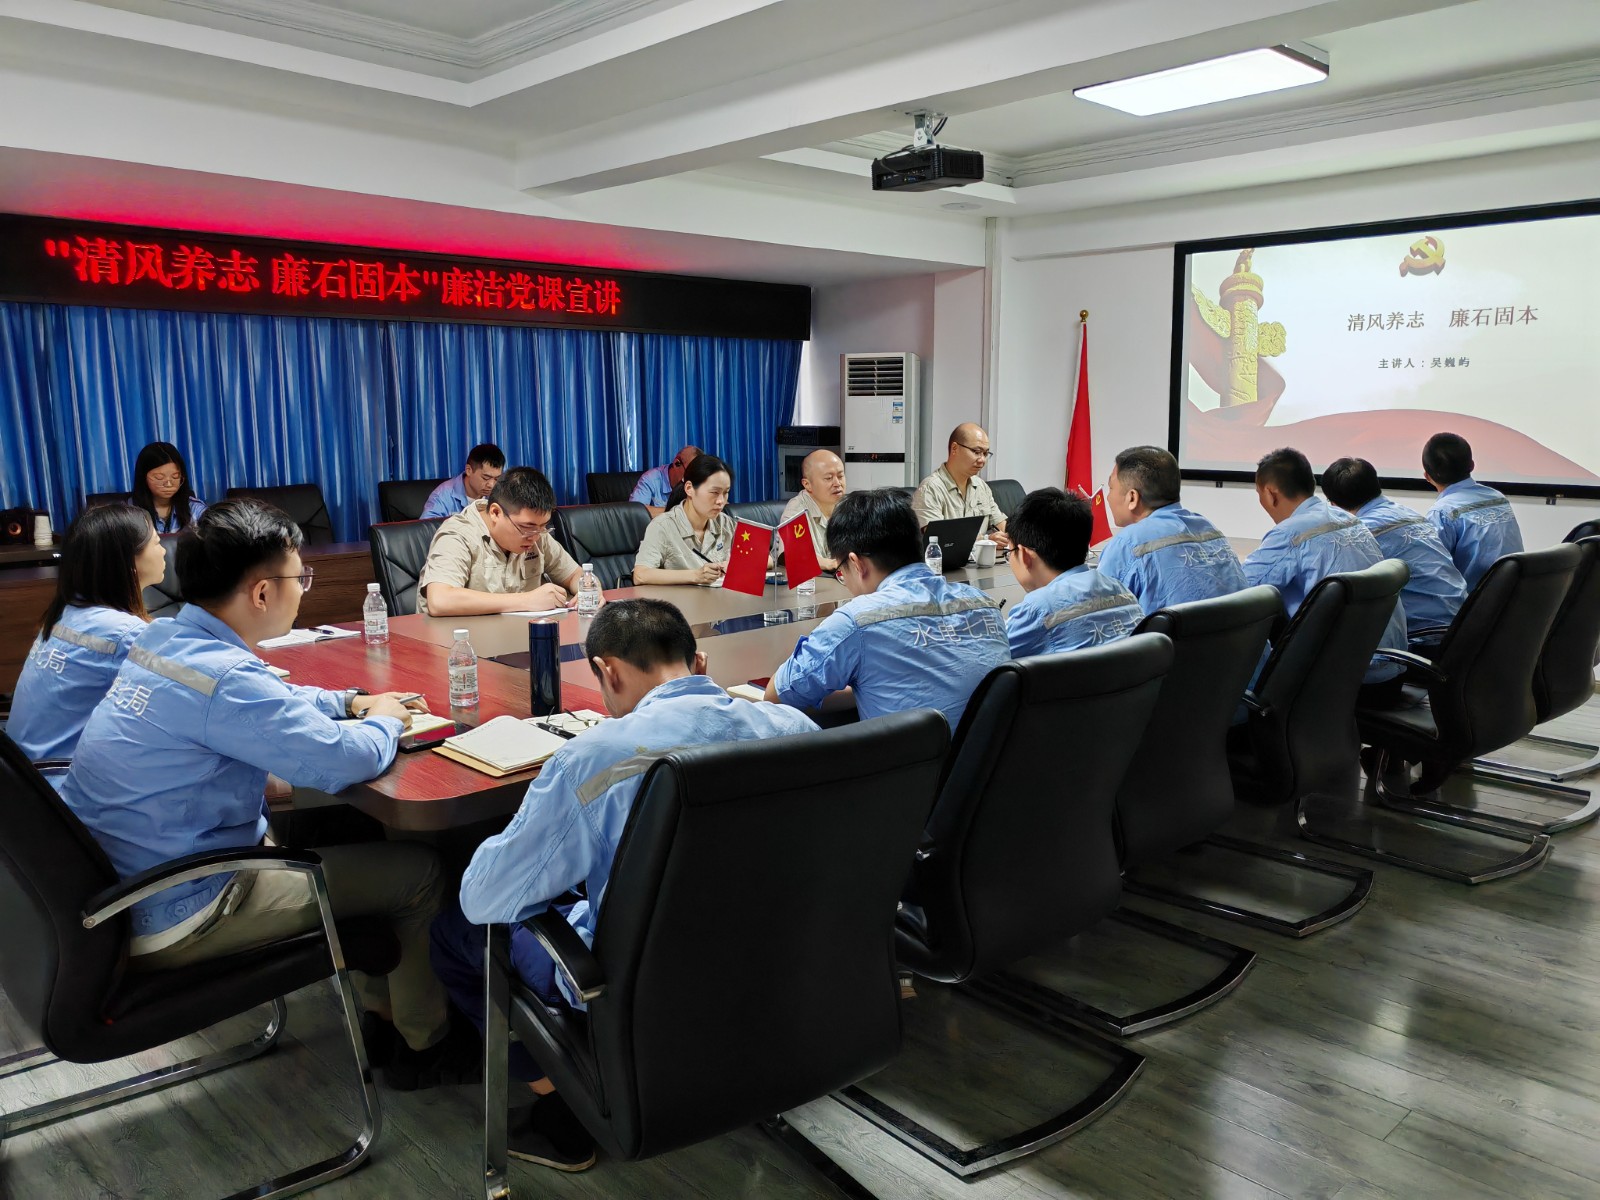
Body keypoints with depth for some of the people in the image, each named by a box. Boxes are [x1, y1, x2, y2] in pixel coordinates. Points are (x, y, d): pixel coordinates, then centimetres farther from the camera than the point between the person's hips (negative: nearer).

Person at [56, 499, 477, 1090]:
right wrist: (385, 722, -5)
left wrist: (349, 702, 11)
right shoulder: (221, 676, -28)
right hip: (167, 920, -10)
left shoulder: (163, 637, 2)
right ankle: (425, 1045, 20)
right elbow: (342, 760, -27)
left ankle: (380, 1004, 31)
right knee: (418, 870, -1)